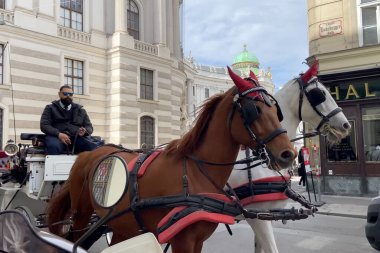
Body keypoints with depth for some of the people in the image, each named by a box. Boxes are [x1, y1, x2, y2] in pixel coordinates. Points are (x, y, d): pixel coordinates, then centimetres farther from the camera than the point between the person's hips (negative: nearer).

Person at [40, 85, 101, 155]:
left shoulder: (80, 109, 24)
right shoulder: (50, 108, 18)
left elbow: (89, 126, 19)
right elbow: (44, 125, 5)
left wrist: (85, 131, -8)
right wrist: (58, 134, -16)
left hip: (77, 137, 2)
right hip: (57, 136, -2)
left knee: (94, 147, -30)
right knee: (54, 146, -40)